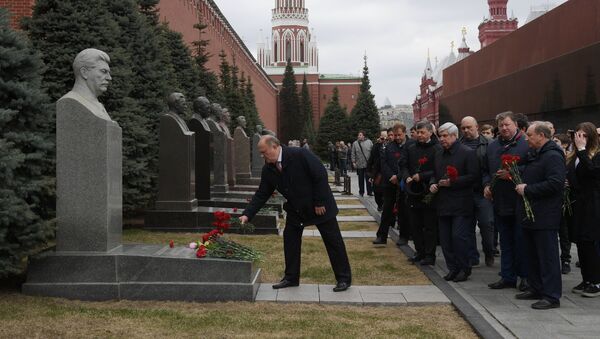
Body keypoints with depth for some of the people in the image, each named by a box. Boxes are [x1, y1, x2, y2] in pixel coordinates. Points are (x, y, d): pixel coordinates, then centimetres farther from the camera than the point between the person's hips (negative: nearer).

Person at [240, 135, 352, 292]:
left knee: (333, 241, 1)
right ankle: (291, 278, 16)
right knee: (290, 238, 3)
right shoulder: (268, 169, -5)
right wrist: (247, 214, -11)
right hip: (295, 208, 6)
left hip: (319, 206, -6)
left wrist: (320, 202, -19)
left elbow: (321, 175, -23)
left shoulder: (300, 155, -25)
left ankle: (344, 278, 11)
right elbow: (261, 195, -1)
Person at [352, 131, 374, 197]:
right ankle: (361, 192, 16)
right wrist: (353, 162, -1)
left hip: (368, 164, -1)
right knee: (361, 179, 8)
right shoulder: (355, 143, 4)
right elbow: (353, 154, 6)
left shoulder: (369, 142, 3)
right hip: (359, 165, 1)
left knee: (368, 178, 0)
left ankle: (369, 191, 8)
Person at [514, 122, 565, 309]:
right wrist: (520, 184, 11)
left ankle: (552, 296, 0)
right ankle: (536, 288, 27)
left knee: (548, 257, -5)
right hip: (530, 215, 10)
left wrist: (528, 189, -19)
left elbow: (555, 184, -26)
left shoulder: (553, 156, -15)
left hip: (545, 217, -10)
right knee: (533, 255, 17)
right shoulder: (534, 155, 17)